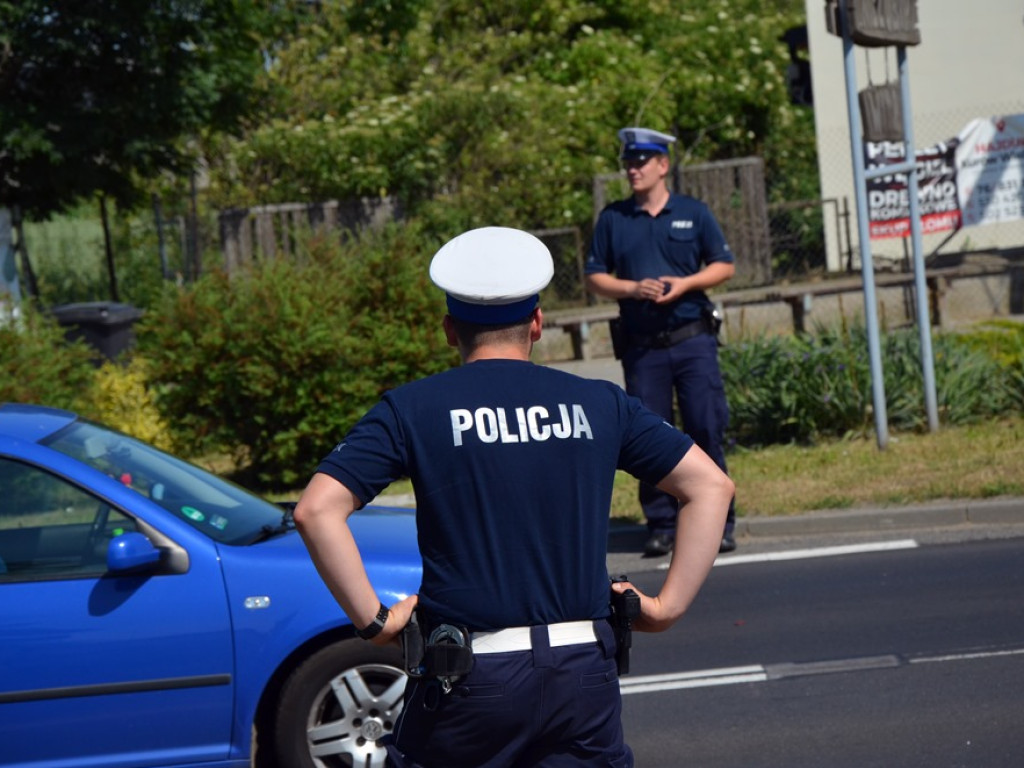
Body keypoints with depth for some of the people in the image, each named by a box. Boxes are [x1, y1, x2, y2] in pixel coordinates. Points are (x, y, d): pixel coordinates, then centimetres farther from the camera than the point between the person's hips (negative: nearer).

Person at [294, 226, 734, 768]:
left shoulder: (412, 409, 1)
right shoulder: (598, 404, 8)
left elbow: (317, 509, -10)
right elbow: (710, 485, 9)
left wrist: (374, 620, -4)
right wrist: (667, 606, 8)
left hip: (469, 678, -2)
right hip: (585, 670, 2)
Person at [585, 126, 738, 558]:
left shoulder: (693, 213, 6)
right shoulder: (612, 219, 8)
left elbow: (724, 266, 9)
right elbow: (594, 278, 9)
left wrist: (685, 283, -8)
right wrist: (633, 288, -9)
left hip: (693, 339, -1)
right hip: (640, 346, 1)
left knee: (707, 430, -3)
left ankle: (719, 523, 4)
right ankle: (660, 526, 9)